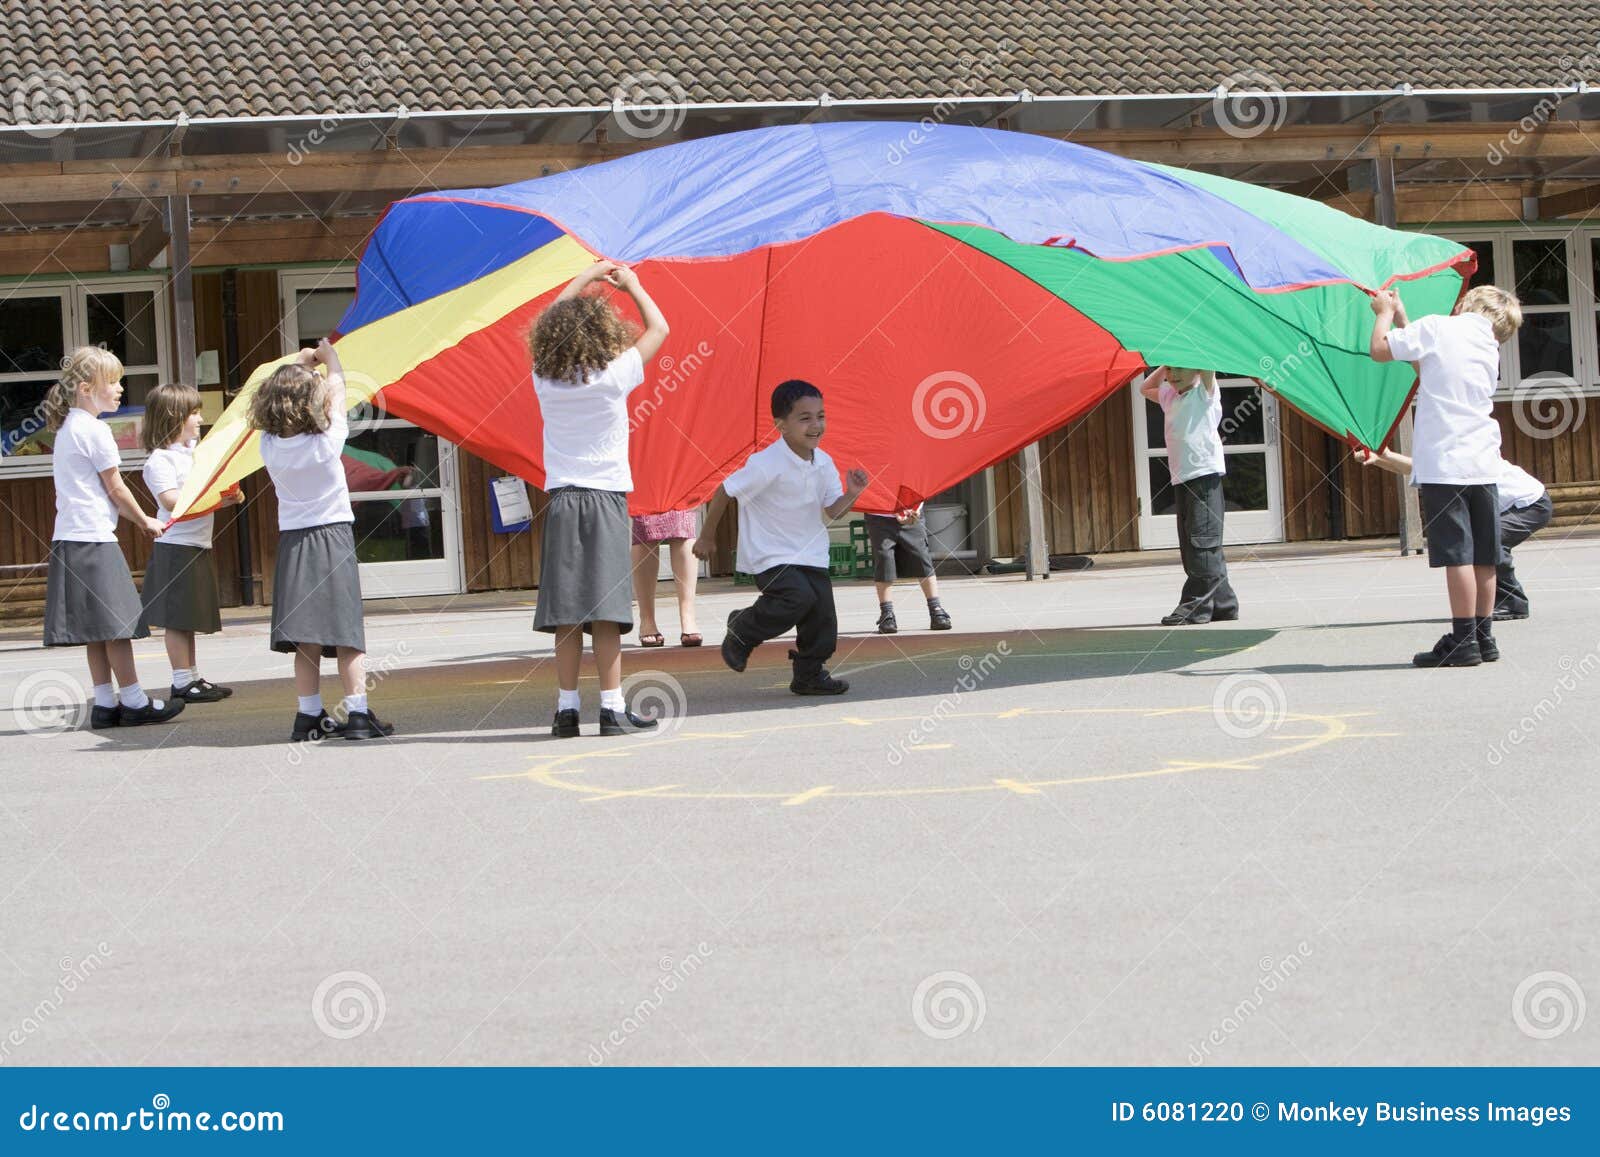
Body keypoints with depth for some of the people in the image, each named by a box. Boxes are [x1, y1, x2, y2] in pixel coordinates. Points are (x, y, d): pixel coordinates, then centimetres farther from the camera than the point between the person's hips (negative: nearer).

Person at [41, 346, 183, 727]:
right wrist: (145, 521, 6)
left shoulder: (67, 428, 17)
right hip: (93, 538, -9)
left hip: (69, 537, 9)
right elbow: (115, 488, -8)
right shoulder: (95, 430, -11)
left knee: (98, 630, 9)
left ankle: (105, 703, 10)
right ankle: (133, 702, -1)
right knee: (116, 622, -5)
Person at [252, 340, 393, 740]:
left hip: (293, 540, 3)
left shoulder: (269, 445, -3)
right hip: (333, 536, -3)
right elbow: (338, 390, 5)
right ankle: (357, 711, -5)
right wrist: (329, 356, 22)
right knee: (347, 631, -1)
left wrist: (301, 362, 25)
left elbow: (276, 396, 16)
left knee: (305, 637, 5)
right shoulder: (327, 441, -11)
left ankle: (309, 715, 6)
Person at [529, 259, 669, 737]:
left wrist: (586, 278, 31)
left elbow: (547, 326, 23)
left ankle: (566, 708, 4)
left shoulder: (546, 379, 2)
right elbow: (659, 327, 9)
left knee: (567, 612, 3)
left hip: (561, 502, 3)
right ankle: (612, 708, -5)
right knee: (604, 607, -5)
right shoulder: (614, 376, -6)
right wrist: (631, 283, 23)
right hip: (606, 500, -3)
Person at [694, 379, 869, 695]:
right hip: (770, 555, -7)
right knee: (799, 597, -26)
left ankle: (809, 675, 22)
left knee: (822, 616, 1)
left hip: (810, 554, 7)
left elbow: (831, 512, 4)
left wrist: (851, 495, -18)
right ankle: (742, 630, 0)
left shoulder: (824, 463, -2)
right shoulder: (766, 464, -22)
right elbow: (724, 492, -13)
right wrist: (705, 538, -5)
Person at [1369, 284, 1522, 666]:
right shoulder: (1490, 347, 17)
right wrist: (1402, 318, 30)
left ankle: (1464, 640, -8)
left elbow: (1379, 349, -2)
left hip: (1444, 463, -6)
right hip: (1483, 463, 7)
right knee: (1483, 555, 10)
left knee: (1456, 553, -7)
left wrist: (1385, 312, 16)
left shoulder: (1438, 328, -3)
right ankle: (1484, 636, 15)